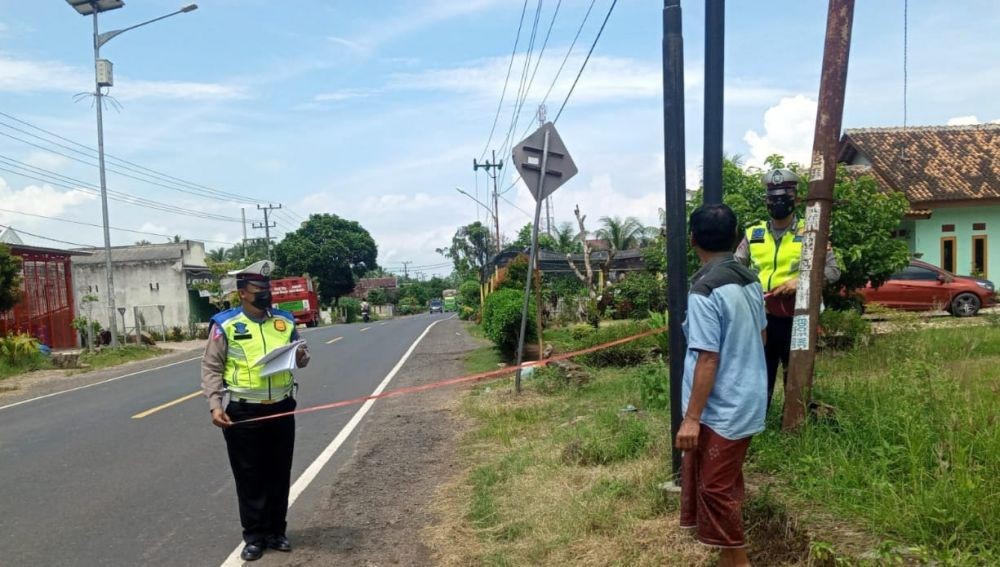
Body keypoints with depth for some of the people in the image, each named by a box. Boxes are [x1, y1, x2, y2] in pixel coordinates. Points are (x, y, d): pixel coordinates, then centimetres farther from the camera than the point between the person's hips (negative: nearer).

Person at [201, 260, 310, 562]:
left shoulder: (285, 321, 6)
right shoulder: (225, 325, -6)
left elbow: (300, 354, 18)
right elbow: (211, 369, -5)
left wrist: (302, 356, -6)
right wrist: (215, 405, -14)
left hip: (281, 409, 4)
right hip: (243, 413, -3)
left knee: (279, 475, 12)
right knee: (250, 477, 7)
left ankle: (276, 531, 27)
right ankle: (254, 536, 20)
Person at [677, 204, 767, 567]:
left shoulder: (704, 291, -23)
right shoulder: (750, 280, 3)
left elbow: (708, 360, -23)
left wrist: (691, 418, -18)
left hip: (722, 409, -9)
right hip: (747, 400, 9)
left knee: (717, 488, 5)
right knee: (726, 484, 24)